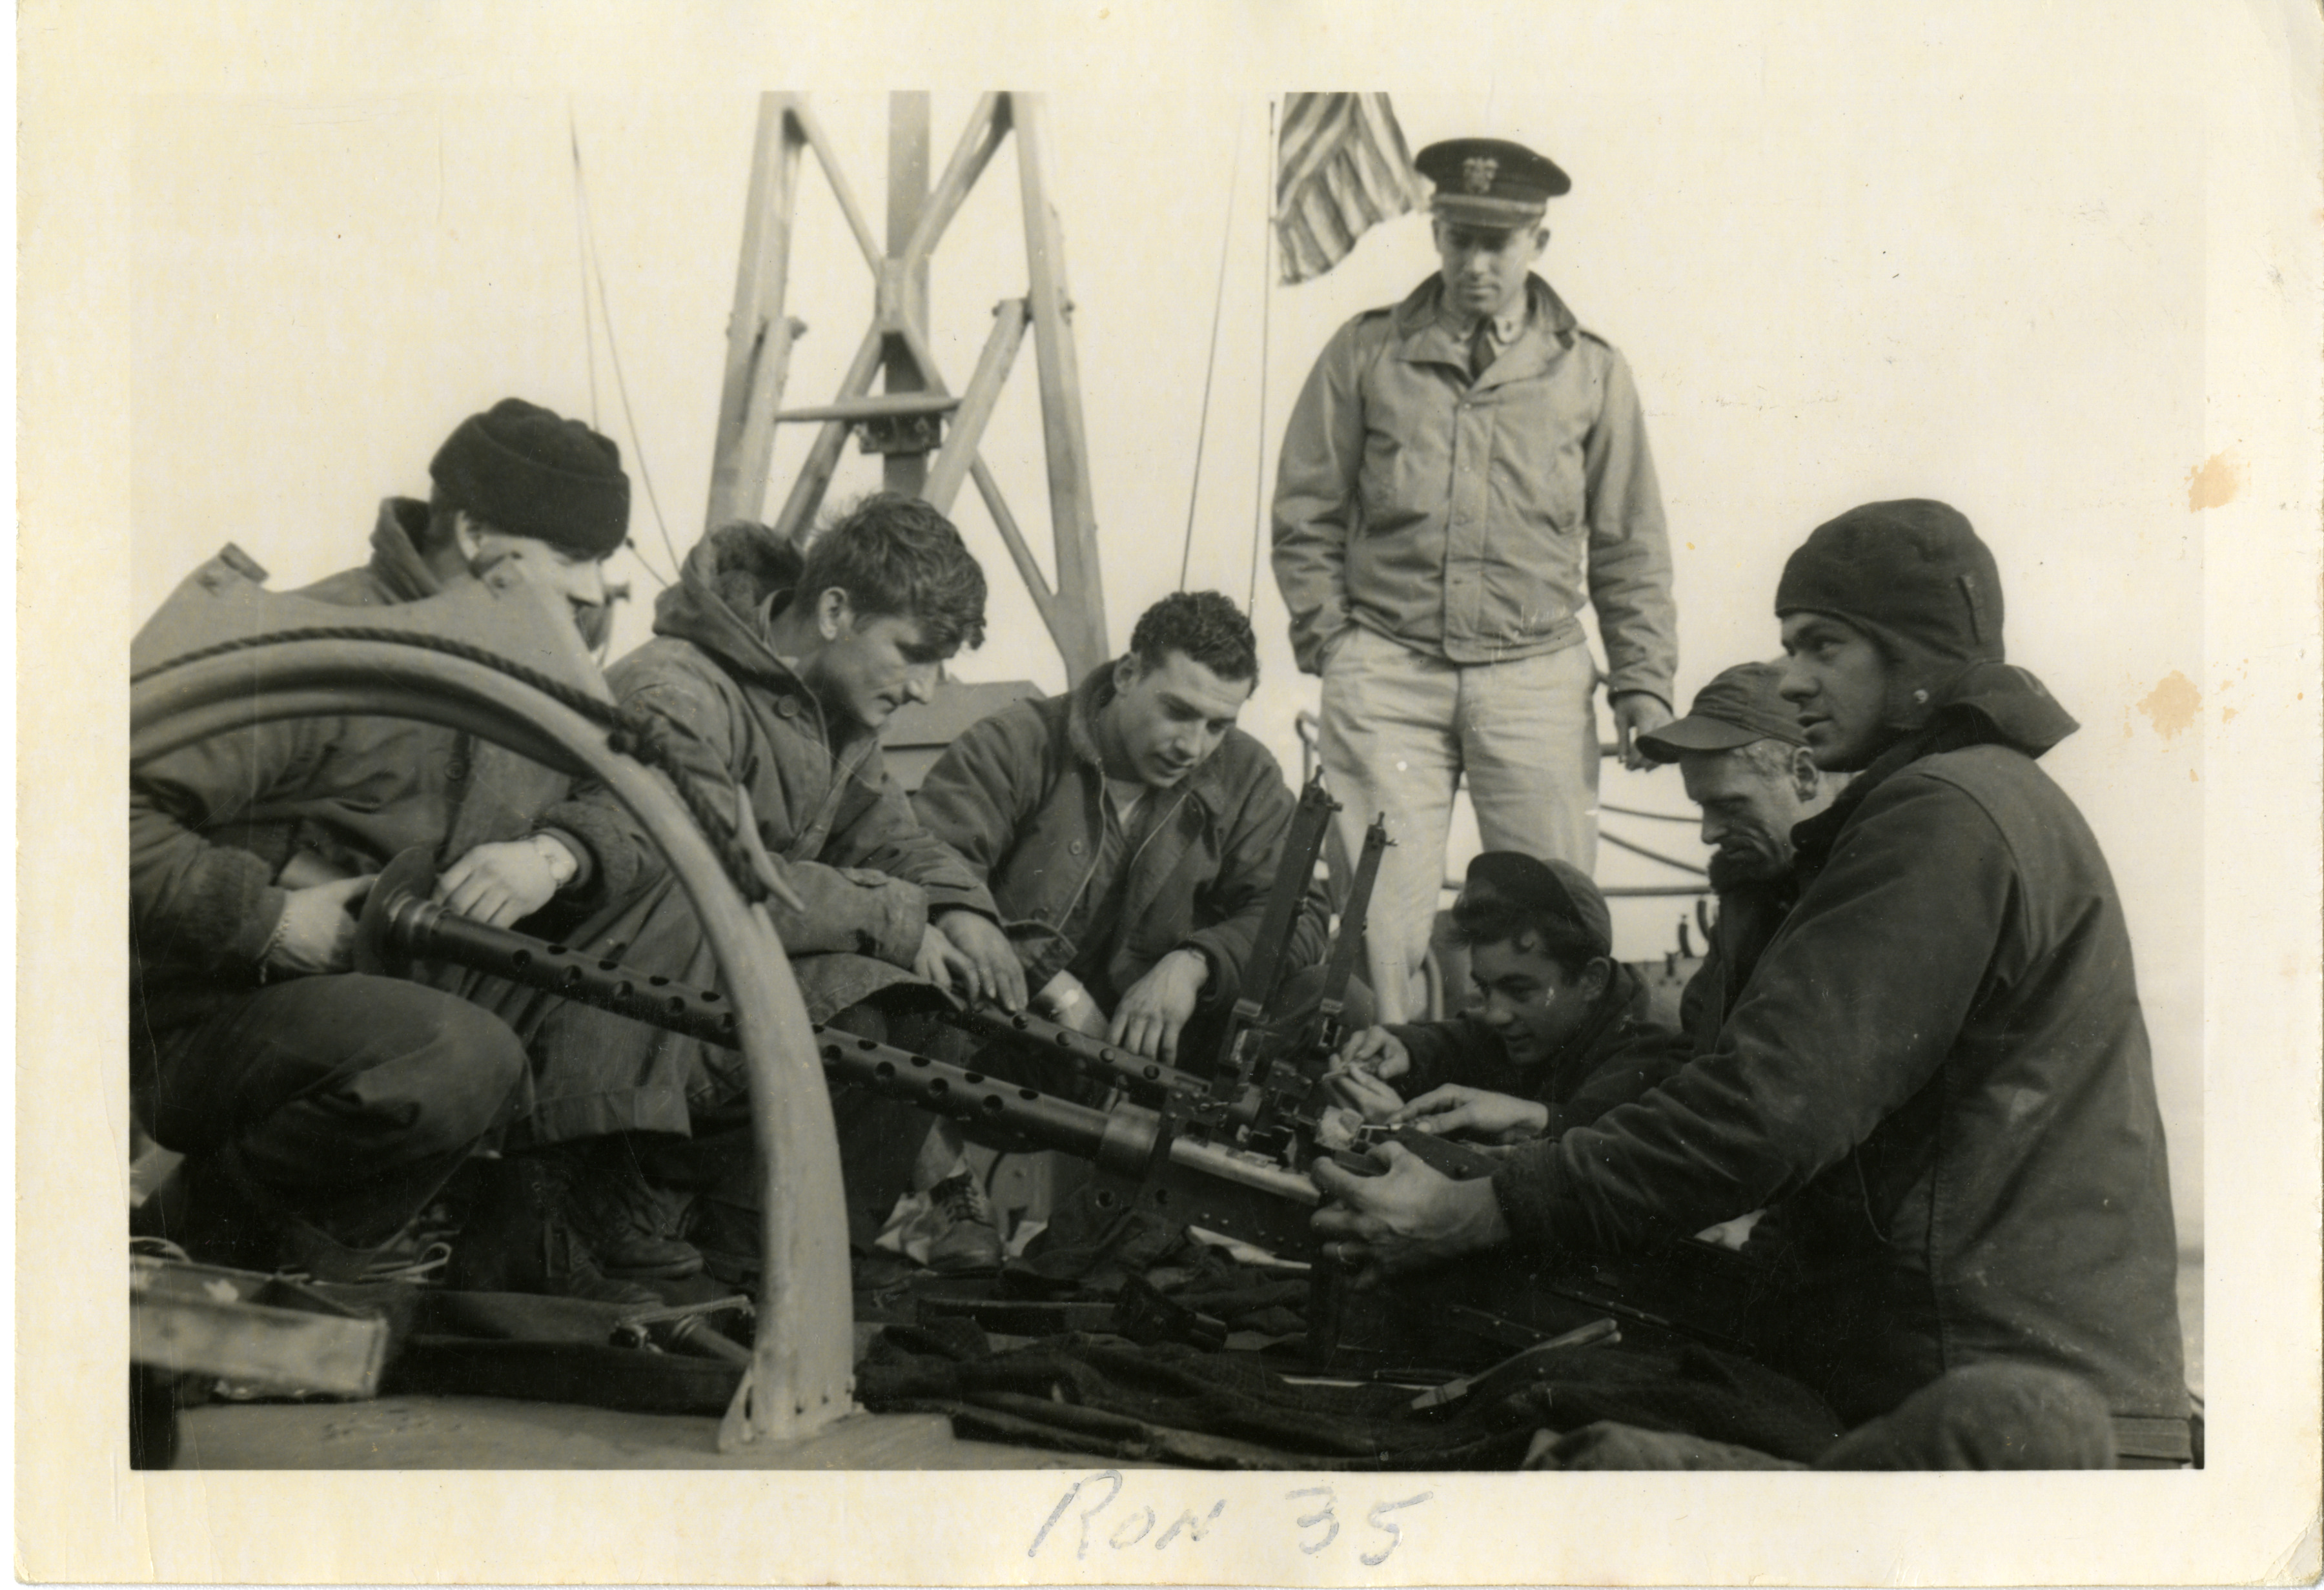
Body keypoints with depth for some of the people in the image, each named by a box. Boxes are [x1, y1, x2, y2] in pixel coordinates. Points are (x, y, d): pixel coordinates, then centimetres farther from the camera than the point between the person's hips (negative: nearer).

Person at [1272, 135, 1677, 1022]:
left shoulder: (1592, 372, 8)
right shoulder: (1366, 353, 6)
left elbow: (1630, 548, 12)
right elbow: (1305, 516, 12)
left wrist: (1643, 681, 6)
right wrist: (1327, 637, 4)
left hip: (1536, 675, 1)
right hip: (1387, 672, -1)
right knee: (1379, 907, -3)